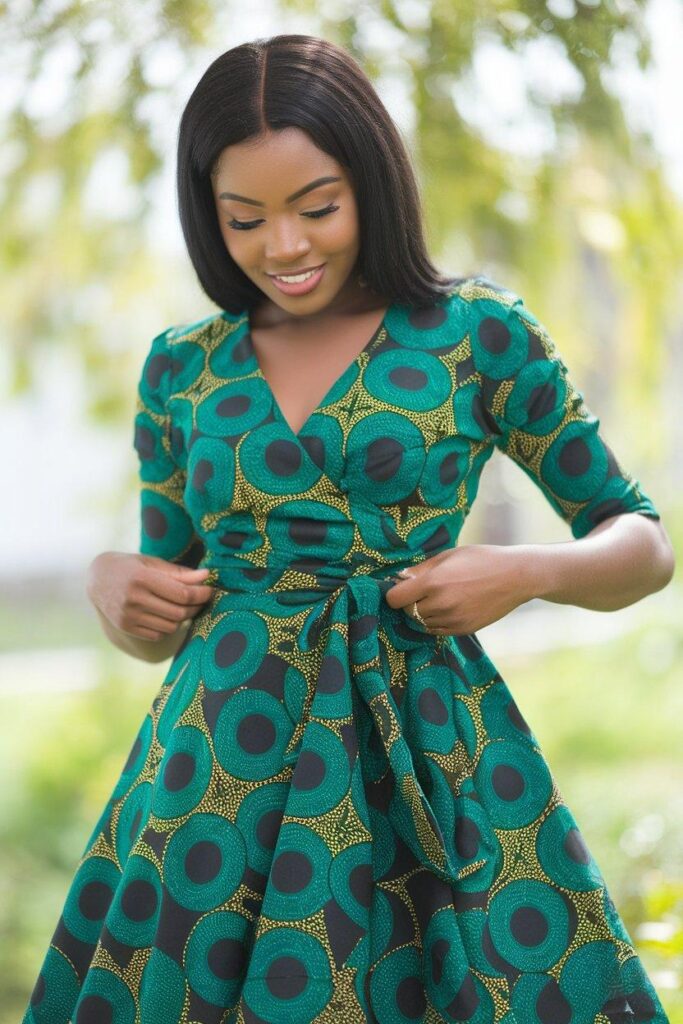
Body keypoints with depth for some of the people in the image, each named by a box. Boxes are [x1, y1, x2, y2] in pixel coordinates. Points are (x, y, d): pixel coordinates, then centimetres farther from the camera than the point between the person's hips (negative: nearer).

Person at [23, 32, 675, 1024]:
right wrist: (110, 582, -6)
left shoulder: (478, 332, 0)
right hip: (223, 751, 2)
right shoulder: (180, 367, 8)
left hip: (426, 750, -2)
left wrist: (527, 571, -13)